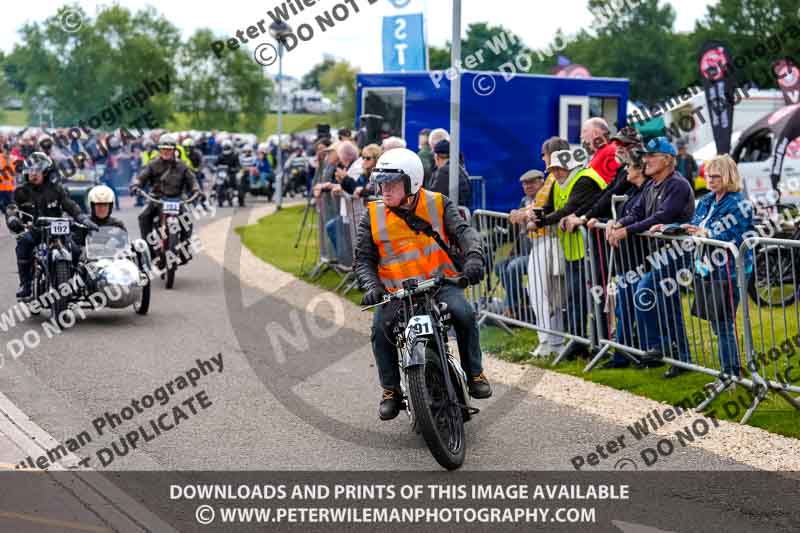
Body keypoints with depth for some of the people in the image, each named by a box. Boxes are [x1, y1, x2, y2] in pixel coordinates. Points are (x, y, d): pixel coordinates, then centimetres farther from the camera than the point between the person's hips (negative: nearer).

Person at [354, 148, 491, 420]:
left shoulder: (438, 205, 0)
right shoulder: (373, 216, 2)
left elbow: (464, 231, -9)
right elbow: (364, 259, 3)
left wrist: (474, 258, -31)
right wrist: (372, 287, -17)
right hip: (395, 292, 1)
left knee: (464, 313, -27)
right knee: (380, 329, -25)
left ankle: (475, 374, -7)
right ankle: (391, 389, -5)